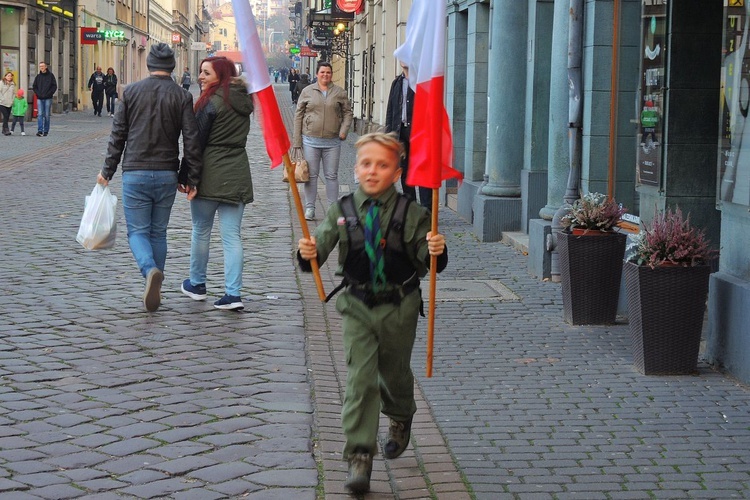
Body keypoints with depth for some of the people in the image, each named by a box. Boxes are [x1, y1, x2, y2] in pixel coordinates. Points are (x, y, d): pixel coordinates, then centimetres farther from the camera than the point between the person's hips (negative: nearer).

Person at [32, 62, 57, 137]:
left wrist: (48, 94, -10)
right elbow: (34, 87, 12)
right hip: (39, 99, 2)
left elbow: (54, 86, -1)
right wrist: (38, 94, -2)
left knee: (47, 115, 2)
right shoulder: (38, 76, 9)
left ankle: (46, 131, 8)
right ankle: (40, 131, -11)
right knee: (40, 114, -6)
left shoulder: (50, 75, 1)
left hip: (48, 99, -2)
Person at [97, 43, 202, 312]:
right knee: (158, 232, 13)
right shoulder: (182, 96, -2)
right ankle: (155, 289, 15)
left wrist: (107, 171, 10)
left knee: (137, 231, 3)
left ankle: (150, 270, -25)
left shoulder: (131, 92, -2)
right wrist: (191, 179, 2)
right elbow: (191, 141, -5)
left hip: (135, 173, -1)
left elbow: (117, 135, 1)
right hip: (167, 175, 1)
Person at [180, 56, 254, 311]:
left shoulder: (211, 101, -12)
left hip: (211, 174, -6)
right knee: (232, 235, 4)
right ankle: (233, 293, -3)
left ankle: (197, 284, 25)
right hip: (238, 173, 6)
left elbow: (197, 141, -11)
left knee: (201, 230, 12)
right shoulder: (243, 101, 10)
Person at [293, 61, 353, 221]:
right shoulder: (307, 91, 4)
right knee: (311, 175, 3)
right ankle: (309, 208, 11)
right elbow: (298, 116, 5)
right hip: (311, 140, 0)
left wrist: (344, 130, -6)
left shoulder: (340, 92, 6)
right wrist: (297, 141, 1)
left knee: (332, 176, 5)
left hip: (332, 142, 0)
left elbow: (347, 112, 12)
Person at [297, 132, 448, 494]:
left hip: (399, 307, 0)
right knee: (360, 379, -8)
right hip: (358, 306, 0)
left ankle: (401, 420, 52)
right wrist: (309, 253, -32)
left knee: (394, 372, 20)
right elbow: (319, 250, -10)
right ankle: (359, 457, -6)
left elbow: (428, 261, -11)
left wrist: (435, 251, -33)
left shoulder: (411, 214, -9)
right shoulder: (342, 211, -5)